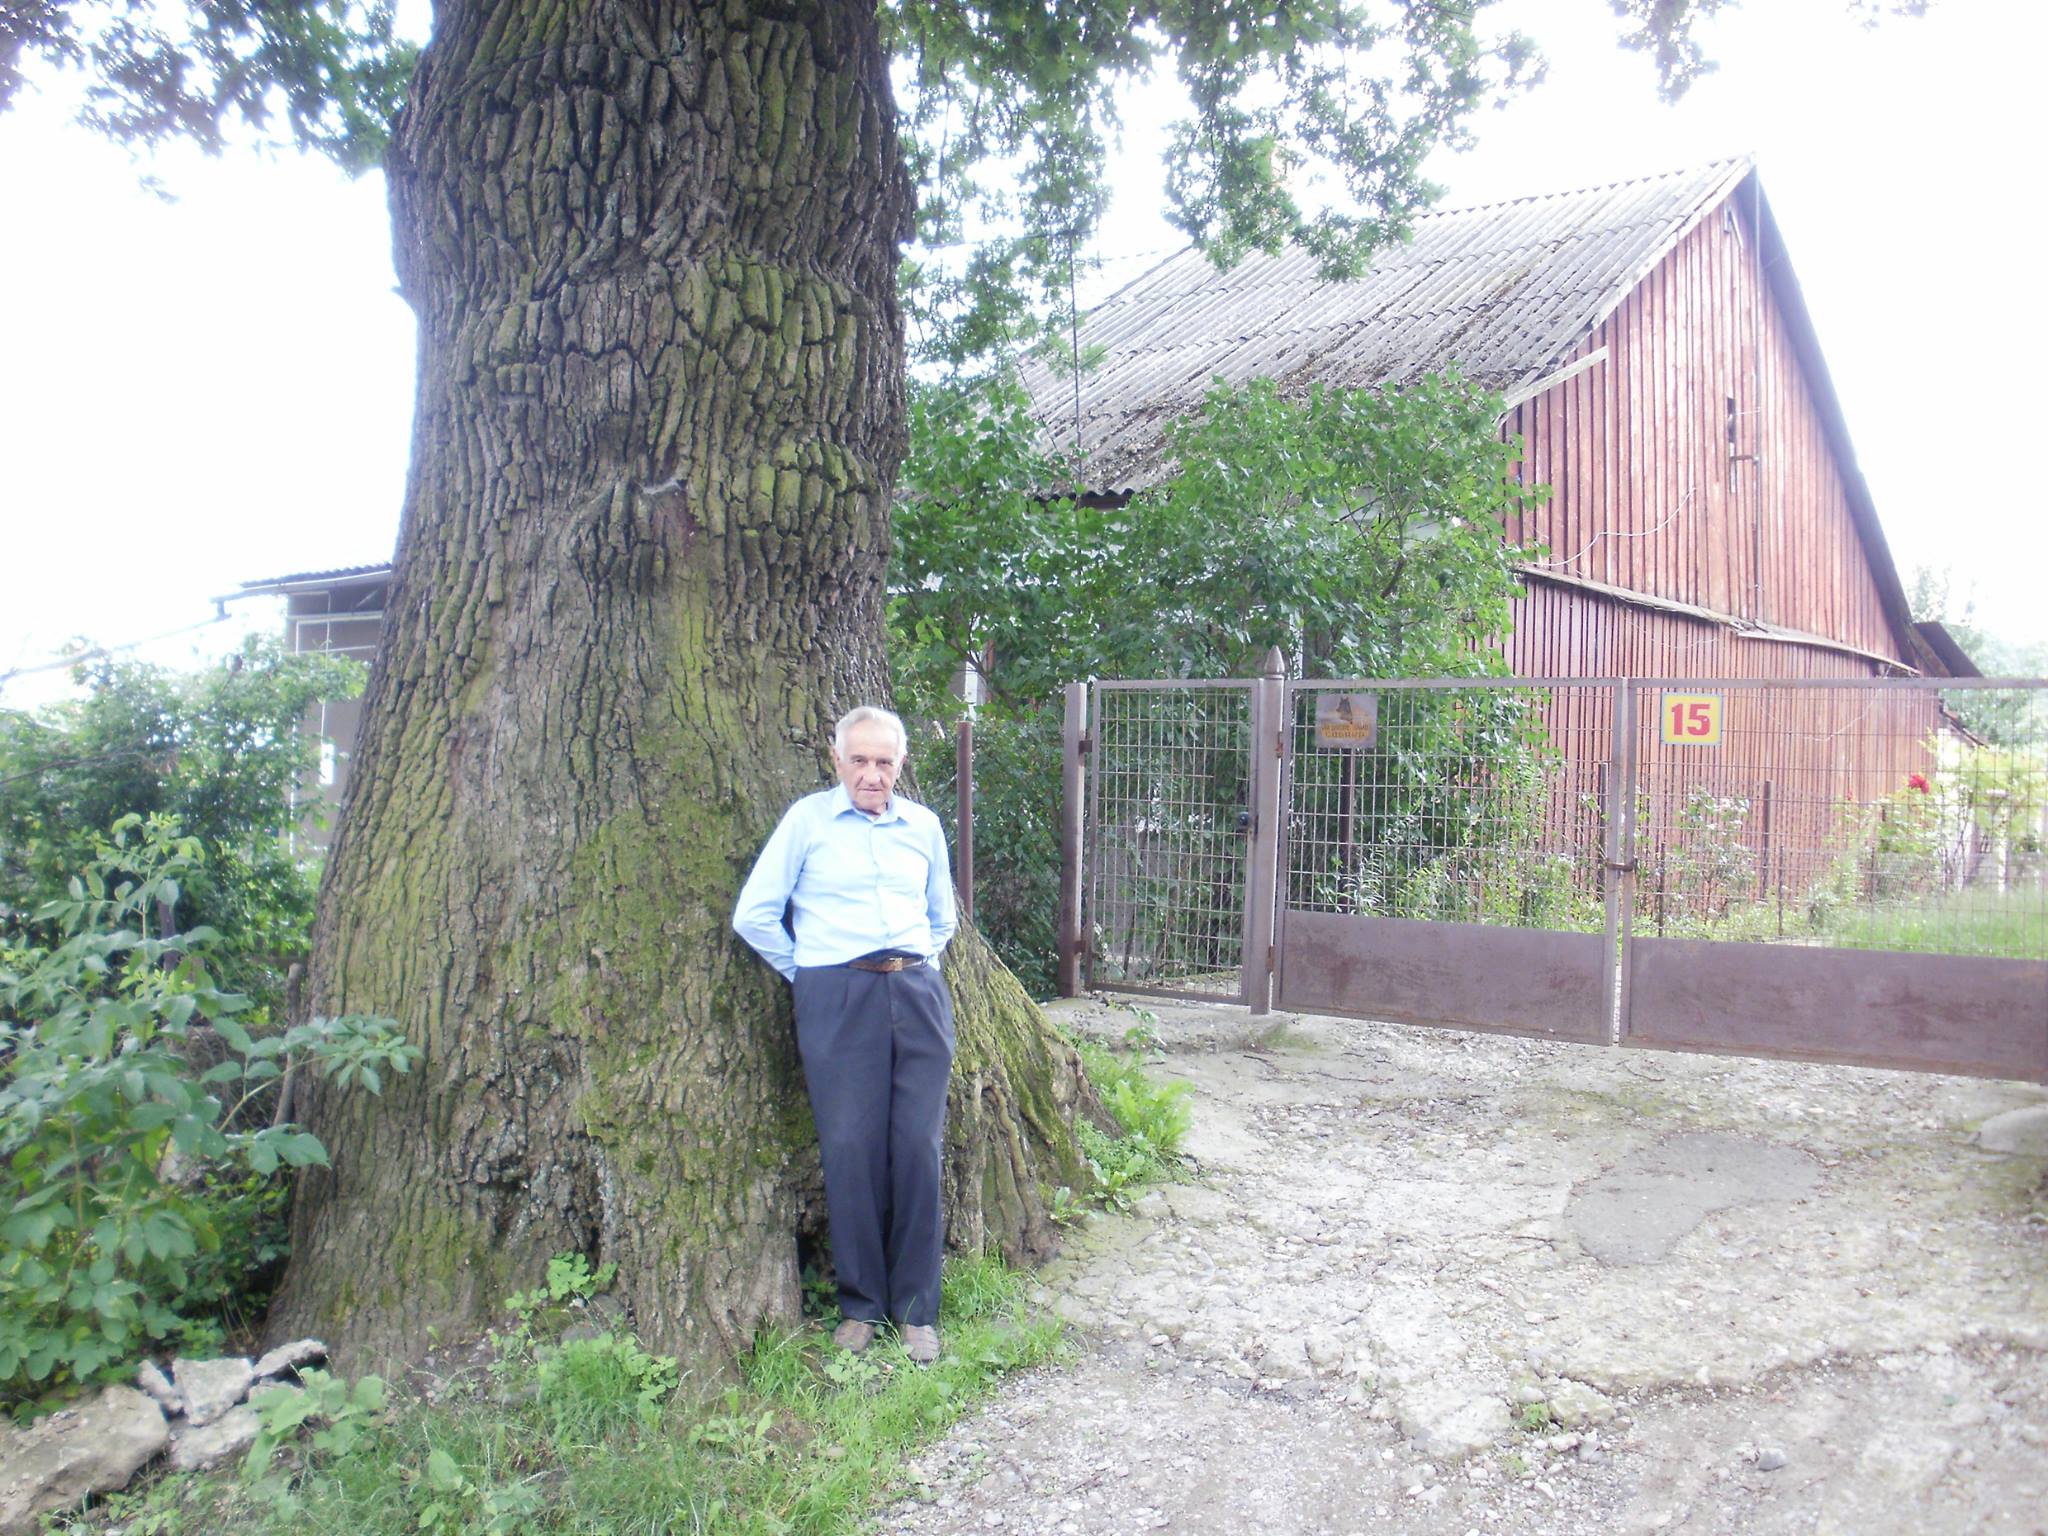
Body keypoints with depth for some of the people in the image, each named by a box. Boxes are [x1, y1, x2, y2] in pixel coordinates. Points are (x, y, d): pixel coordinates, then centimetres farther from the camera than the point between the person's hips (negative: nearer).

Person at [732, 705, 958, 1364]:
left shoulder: (923, 825, 14)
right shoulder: (807, 819, 4)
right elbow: (753, 915, 3)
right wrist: (808, 973, 4)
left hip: (918, 994, 3)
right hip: (836, 1000, -2)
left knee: (919, 1147, -1)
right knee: (850, 1149, -3)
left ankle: (917, 1309, 11)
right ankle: (860, 1303, 14)